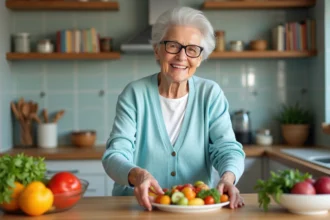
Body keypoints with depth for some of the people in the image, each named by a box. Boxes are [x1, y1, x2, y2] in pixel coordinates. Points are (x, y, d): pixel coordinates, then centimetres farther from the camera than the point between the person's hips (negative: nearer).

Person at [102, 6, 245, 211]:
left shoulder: (211, 94, 3)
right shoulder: (134, 94, -2)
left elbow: (227, 148, -5)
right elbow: (115, 155, -9)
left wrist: (228, 177, -28)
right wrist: (137, 175, -32)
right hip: (138, 206, -1)